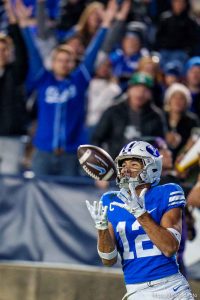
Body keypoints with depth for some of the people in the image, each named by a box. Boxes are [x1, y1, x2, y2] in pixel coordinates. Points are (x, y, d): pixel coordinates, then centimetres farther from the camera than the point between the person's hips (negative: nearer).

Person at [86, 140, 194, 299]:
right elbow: (109, 260, 3)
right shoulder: (110, 202, 7)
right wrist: (102, 226, -14)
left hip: (172, 287, -2)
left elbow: (170, 248, -13)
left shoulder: (167, 194, -2)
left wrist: (140, 213, -21)